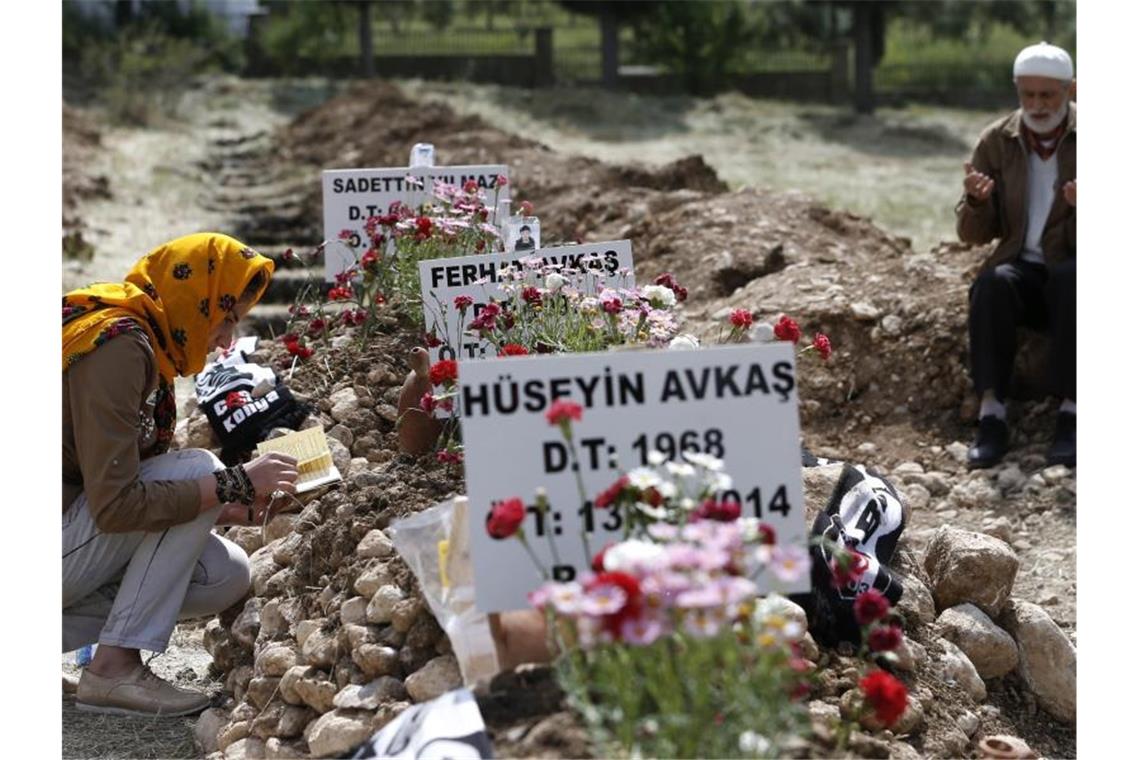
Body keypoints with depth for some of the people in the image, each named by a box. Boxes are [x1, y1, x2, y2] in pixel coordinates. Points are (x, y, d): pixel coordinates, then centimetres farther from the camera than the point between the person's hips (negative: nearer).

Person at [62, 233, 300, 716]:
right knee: (197, 469, -17)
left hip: (75, 527, 9)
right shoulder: (117, 345, -20)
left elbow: (126, 483, 11)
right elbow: (115, 505, -26)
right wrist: (233, 485, -21)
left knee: (228, 575, 1)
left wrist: (228, 510, 0)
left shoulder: (138, 340, 11)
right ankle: (115, 668, -15)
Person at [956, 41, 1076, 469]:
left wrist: (1083, 209, -31)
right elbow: (974, 235, 4)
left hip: (1073, 271, -2)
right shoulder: (997, 140, 3)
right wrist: (976, 201, -19)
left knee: (1070, 277, -36)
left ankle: (1070, 414, -36)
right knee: (994, 282, -32)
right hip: (1022, 267, 2)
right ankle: (992, 414, -37)